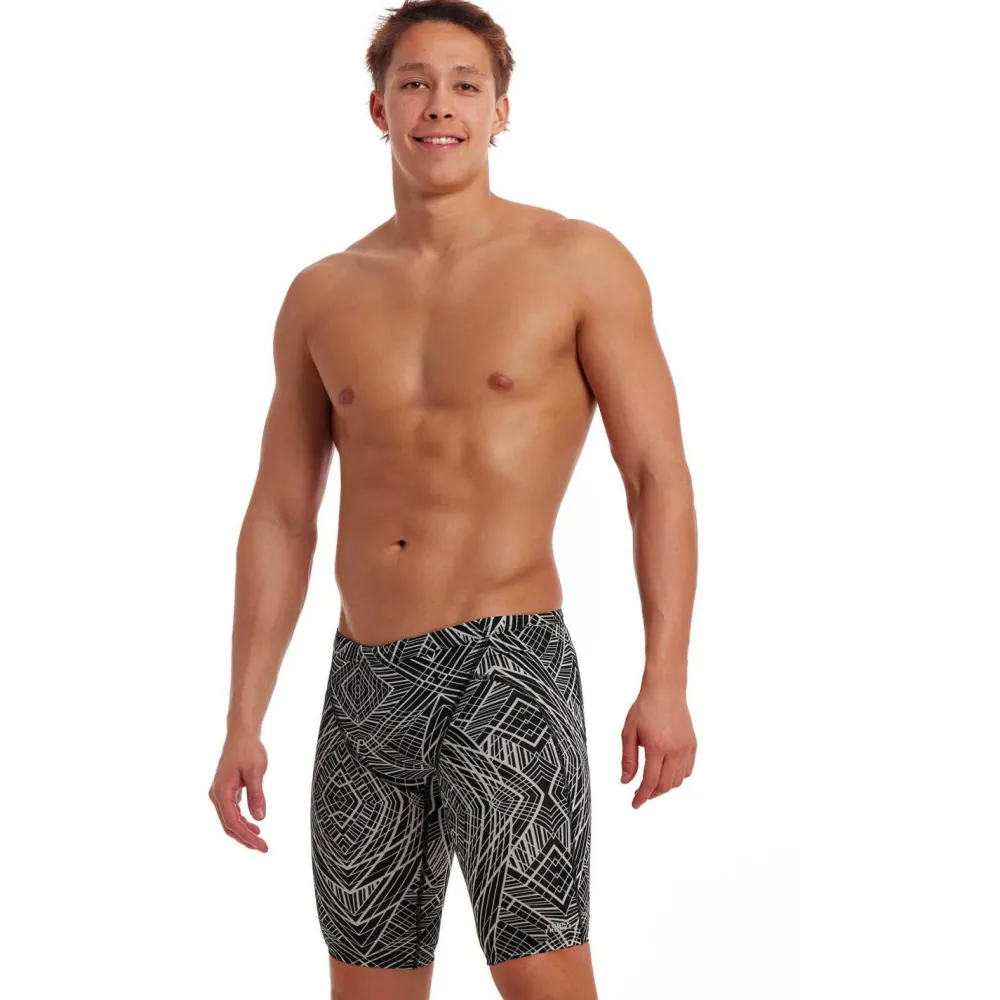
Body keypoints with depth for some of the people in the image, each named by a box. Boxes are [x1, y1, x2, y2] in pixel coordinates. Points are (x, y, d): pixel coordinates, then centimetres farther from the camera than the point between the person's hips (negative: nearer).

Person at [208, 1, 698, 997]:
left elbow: (658, 476, -3)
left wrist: (665, 680, -13)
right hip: (363, 683, 5)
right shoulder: (323, 296, 10)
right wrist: (243, 722, 7)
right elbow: (279, 517, 12)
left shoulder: (579, 263, 0)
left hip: (510, 665, -4)